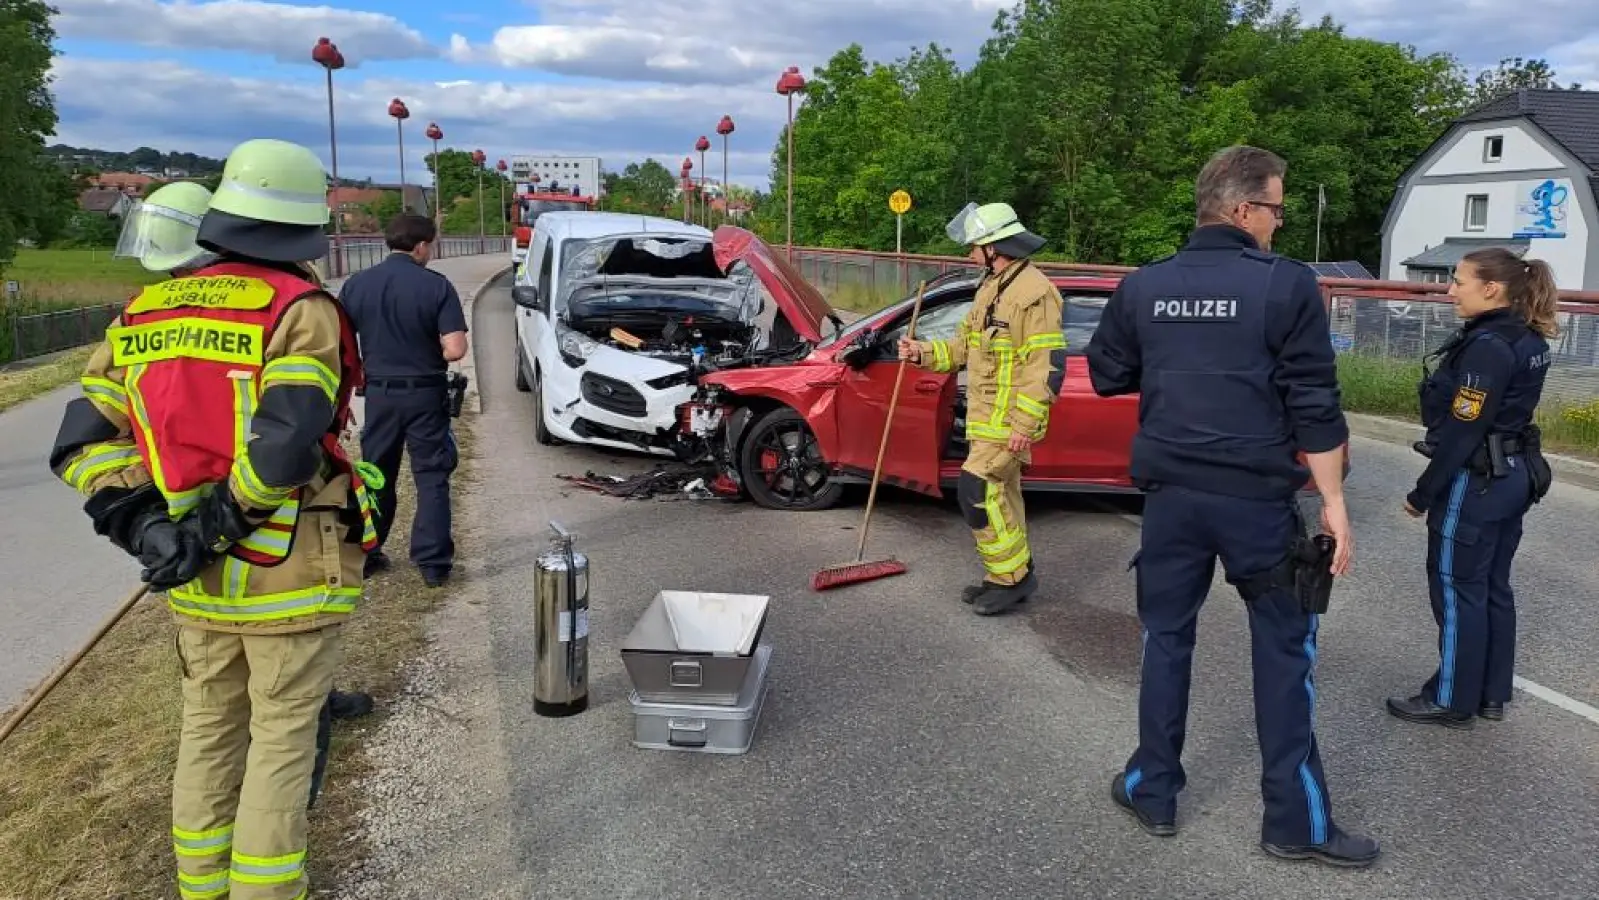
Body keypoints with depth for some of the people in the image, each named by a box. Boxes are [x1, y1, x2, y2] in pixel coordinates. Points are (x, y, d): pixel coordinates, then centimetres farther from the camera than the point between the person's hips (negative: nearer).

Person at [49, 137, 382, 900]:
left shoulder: (143, 315, 6)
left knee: (208, 729, 21)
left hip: (198, 580, 6)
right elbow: (285, 444, -26)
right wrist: (213, 530, -16)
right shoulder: (300, 311, -13)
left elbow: (83, 442, 0)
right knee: (282, 737, 8)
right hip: (289, 574, -6)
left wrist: (147, 529, -7)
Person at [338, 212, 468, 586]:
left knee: (375, 476, 17)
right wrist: (429, 355, 5)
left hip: (378, 393, 3)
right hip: (425, 393, -3)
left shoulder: (356, 285, -1)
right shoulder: (437, 286, -11)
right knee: (431, 478, 6)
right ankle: (433, 562, 6)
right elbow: (454, 349, -17)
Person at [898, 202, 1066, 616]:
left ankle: (1013, 574, -1)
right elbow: (966, 344, 21)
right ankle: (1010, 577, 25)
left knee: (977, 490, -13)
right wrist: (924, 352, 7)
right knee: (1000, 494, 14)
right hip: (986, 415, 10)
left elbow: (1049, 365, -22)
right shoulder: (992, 286, 14)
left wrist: (1024, 424, -24)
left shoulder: (1034, 291, -18)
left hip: (1011, 419, -10)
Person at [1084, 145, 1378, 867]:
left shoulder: (1142, 287, 2)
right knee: (1284, 648, 9)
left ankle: (1154, 792, 24)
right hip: (1257, 495, -3)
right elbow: (1314, 405, -9)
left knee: (1167, 637, 15)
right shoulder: (1287, 284, -9)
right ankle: (1295, 820, 17)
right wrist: (1333, 499, -3)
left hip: (1172, 492, 3)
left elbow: (1106, 377, 13)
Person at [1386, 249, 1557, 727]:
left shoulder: (1486, 346, -21)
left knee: (1458, 591, 2)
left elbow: (1462, 432, -21)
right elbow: (1503, 416, 13)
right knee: (1493, 588, 17)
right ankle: (1492, 694, 27)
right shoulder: (1528, 340, 8)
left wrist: (1422, 494, -13)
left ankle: (1453, 701, 13)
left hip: (1475, 484, -9)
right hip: (1513, 476, 9)